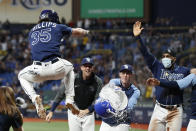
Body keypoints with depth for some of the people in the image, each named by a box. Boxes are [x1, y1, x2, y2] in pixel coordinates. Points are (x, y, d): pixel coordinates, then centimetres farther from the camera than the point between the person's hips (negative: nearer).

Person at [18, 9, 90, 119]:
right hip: (57, 68, -1)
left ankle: (35, 98, 4)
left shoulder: (32, 31, 24)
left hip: (38, 70, 1)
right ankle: (69, 100, 25)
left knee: (22, 76, 33)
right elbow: (77, 32, 32)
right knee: (70, 67, 36)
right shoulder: (57, 27, 17)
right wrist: (86, 32, 55)